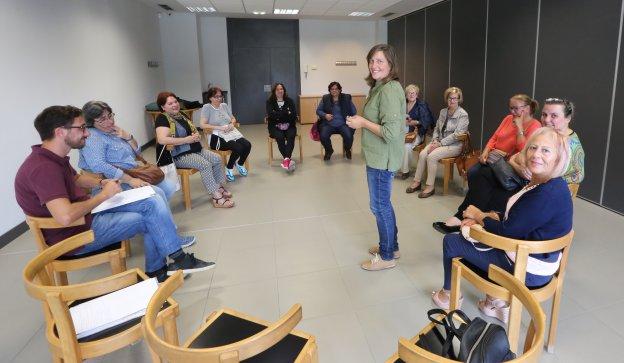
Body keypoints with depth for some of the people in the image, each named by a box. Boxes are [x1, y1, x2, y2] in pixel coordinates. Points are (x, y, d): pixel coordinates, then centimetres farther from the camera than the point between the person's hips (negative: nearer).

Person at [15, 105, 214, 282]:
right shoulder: (43, 168, -26)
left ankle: (157, 270, 4)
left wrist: (101, 182, 7)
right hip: (76, 234, -9)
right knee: (149, 217, -7)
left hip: (89, 210, 10)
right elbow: (65, 216, -37)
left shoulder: (52, 158, 6)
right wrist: (104, 194, -22)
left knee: (154, 202, -1)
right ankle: (179, 260, 13)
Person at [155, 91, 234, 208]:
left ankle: (220, 188, 6)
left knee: (217, 159, -6)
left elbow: (193, 131, 24)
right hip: (178, 155, -8)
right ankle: (216, 198, -24)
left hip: (195, 150, 9)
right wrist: (186, 139, -24)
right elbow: (162, 140, -26)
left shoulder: (182, 115, 14)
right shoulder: (162, 119, -10)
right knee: (205, 164, -26)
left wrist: (196, 136, -3)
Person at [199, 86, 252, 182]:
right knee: (238, 148, -29)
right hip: (216, 138, -6)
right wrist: (219, 128, -20)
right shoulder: (207, 107, -2)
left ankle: (240, 164, 11)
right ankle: (229, 169, -3)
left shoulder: (224, 105, 15)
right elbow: (202, 125, -13)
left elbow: (233, 119, 23)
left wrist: (232, 124, -2)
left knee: (247, 145, -18)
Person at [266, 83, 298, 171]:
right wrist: (287, 113, -11)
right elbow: (271, 115, -11)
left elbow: (294, 115, -2)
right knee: (280, 137, -32)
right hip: (275, 126, -1)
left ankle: (286, 159, -45)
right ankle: (288, 159, -40)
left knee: (291, 136, -31)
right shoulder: (270, 102, 6)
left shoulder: (289, 101, 10)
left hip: (288, 125, 1)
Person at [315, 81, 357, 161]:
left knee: (349, 136, -29)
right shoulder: (325, 98, 6)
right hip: (328, 124, 1)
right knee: (323, 136, -28)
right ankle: (329, 151, 8)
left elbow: (354, 111, 8)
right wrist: (325, 115, -11)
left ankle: (347, 150, 11)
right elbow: (318, 110, 9)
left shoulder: (347, 98, 5)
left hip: (343, 124, 0)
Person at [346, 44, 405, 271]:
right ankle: (391, 246, 36)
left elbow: (391, 132, -27)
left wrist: (363, 122, -18)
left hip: (382, 158, -10)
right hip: (376, 156, 10)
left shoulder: (390, 91, -21)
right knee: (383, 203, 20)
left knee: (380, 206, 2)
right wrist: (361, 121, 10)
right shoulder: (379, 87, 12)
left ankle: (387, 257, 19)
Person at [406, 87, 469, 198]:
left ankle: (430, 187, -19)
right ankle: (417, 182, -11)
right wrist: (434, 140, -3)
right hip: (439, 142, 6)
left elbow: (457, 135, -16)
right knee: (422, 154, -20)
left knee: (431, 156, -28)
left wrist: (440, 143, -19)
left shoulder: (463, 115, -8)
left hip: (454, 145, -6)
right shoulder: (443, 112, 13)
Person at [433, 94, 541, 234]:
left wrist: (519, 127, -16)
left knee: (482, 175, -30)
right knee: (472, 173, -24)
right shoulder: (508, 118, 14)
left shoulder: (534, 126, -5)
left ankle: (461, 216, -23)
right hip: (493, 157, 6)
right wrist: (485, 152, -3)